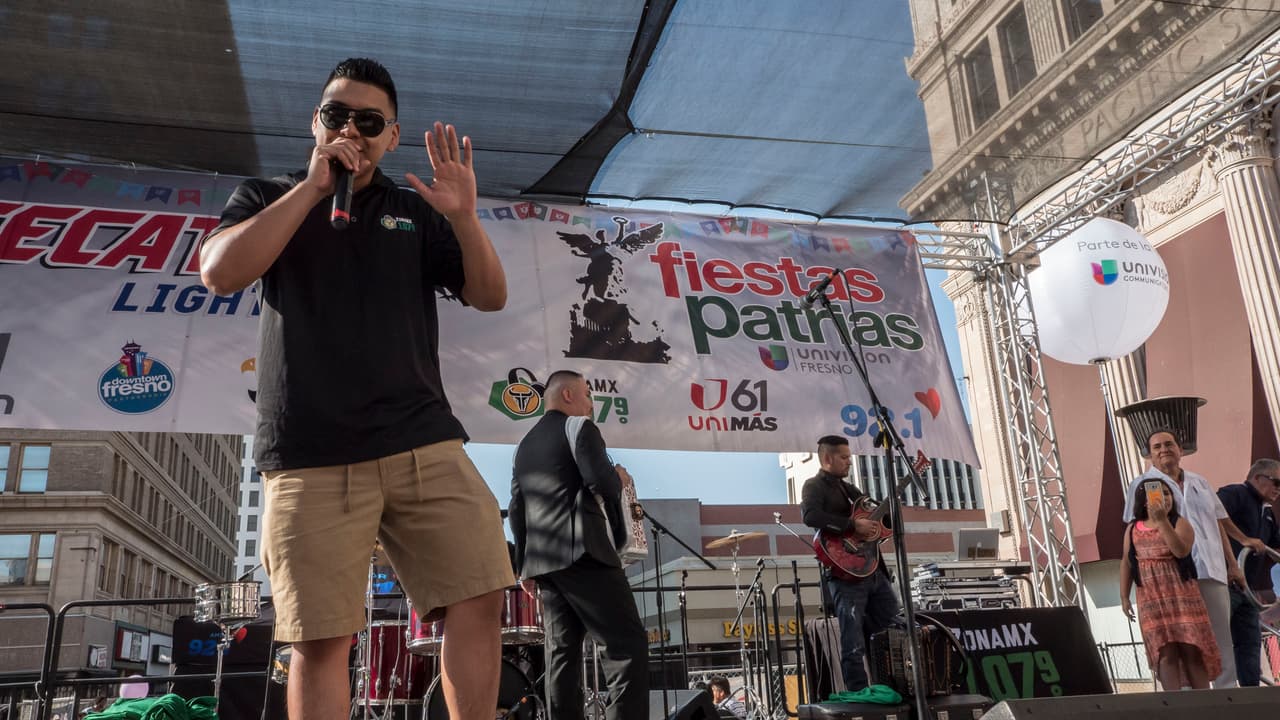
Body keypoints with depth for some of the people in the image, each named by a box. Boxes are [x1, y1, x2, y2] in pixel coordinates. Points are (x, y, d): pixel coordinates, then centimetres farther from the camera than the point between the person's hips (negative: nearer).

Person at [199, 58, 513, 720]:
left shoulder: (416, 214, 18)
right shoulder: (267, 199, 16)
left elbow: (491, 296, 10)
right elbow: (220, 272, -4)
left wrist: (464, 216, -8)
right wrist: (312, 186, -5)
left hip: (424, 444, 2)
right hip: (312, 457, -1)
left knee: (479, 597, -7)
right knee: (320, 637, -4)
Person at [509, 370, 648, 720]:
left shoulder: (525, 444, 23)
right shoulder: (579, 427, -1)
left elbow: (516, 510, 19)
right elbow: (601, 482, -16)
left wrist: (525, 565, 20)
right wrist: (619, 478, 6)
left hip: (543, 559, 8)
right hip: (583, 552, -8)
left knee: (563, 651, 6)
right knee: (628, 642, -9)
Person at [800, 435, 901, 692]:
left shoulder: (847, 487, 22)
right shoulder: (814, 486, -4)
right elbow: (810, 516, -24)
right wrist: (854, 525, -23)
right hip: (845, 572, -9)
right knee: (853, 643, -7)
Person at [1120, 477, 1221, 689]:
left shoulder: (1179, 523, 1)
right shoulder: (1133, 529, 9)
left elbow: (1181, 551, -19)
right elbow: (1126, 562, 13)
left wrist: (1162, 520, -24)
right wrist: (1124, 596, 9)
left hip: (1182, 594, -1)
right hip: (1150, 599, 1)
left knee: (1191, 649, -5)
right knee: (1165, 653, -6)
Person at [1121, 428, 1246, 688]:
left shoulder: (1200, 483, 20)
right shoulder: (1143, 485, 5)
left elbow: (1218, 524, 20)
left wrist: (1232, 564, 14)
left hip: (1211, 569, 5)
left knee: (1222, 635, 4)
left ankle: (1227, 687, 10)